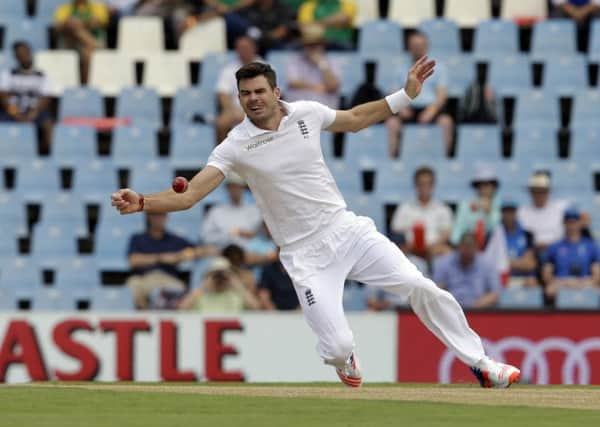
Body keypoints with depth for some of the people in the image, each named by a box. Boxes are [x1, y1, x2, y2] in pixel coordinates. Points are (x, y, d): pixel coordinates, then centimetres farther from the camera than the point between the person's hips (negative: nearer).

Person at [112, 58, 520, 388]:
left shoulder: (307, 113, -1)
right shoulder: (236, 146, -12)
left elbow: (353, 119, 19)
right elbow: (187, 196, -18)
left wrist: (405, 95, 13)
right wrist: (140, 203, -35)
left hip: (349, 230, 3)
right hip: (306, 254, -3)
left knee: (422, 288, -7)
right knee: (338, 347, -15)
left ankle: (479, 364, 10)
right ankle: (345, 360, 25)